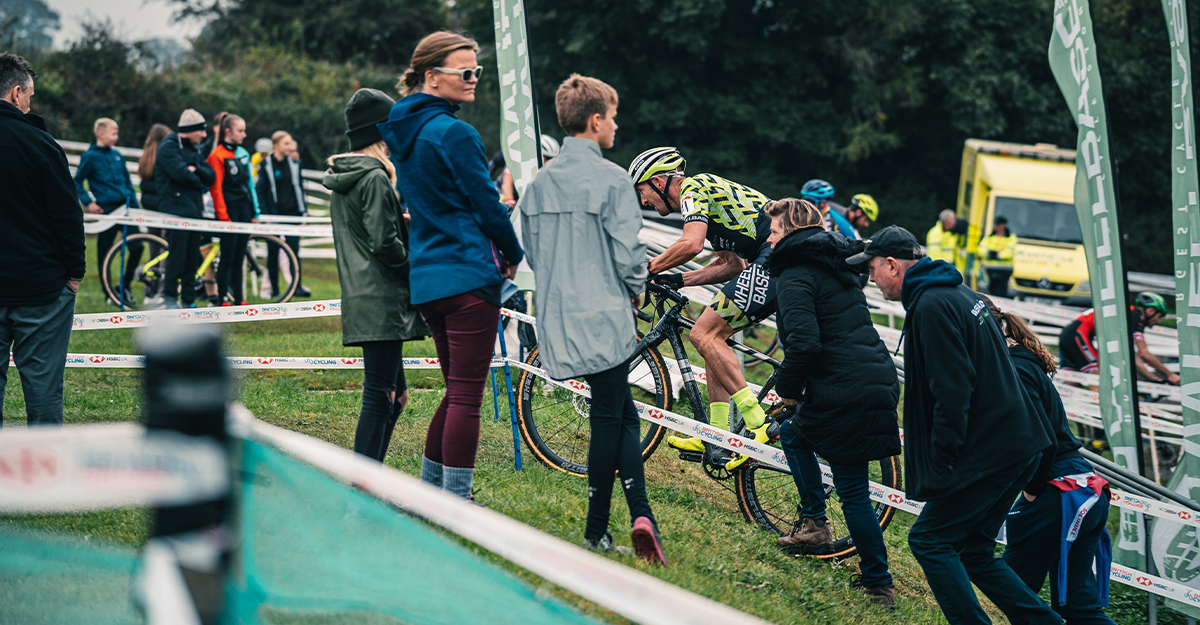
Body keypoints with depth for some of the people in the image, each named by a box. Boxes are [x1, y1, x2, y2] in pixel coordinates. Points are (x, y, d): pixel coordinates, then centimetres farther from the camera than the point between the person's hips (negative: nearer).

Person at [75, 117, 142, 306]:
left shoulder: (117, 155, 12)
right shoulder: (90, 157, -4)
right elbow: (77, 182, 1)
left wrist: (134, 205, 13)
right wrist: (88, 202, -8)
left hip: (125, 207, 5)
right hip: (106, 210, -5)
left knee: (137, 247, -4)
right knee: (104, 254, 1)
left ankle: (124, 286, 12)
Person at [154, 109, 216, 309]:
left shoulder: (194, 150, 20)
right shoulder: (169, 147, -6)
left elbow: (211, 177, 11)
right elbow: (181, 173, -20)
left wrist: (196, 169, -9)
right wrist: (199, 182, -2)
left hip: (194, 210, 8)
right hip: (176, 208, -8)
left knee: (192, 260, 7)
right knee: (177, 257, -9)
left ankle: (188, 300, 11)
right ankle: (169, 298, 0)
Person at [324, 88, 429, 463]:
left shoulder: (341, 181, 18)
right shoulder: (375, 178, -13)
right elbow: (384, 241, -19)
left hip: (361, 299, 10)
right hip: (381, 301, -10)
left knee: (394, 394, 15)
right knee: (380, 395, -9)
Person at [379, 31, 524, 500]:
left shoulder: (401, 131, 13)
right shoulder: (454, 134, -14)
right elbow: (487, 206, -11)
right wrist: (515, 255, 7)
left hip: (424, 277, 9)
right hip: (470, 275, -9)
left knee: (457, 390, 18)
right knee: (467, 395, -5)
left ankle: (427, 494, 23)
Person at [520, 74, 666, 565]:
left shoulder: (539, 182, 7)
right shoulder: (611, 180, -13)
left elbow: (530, 250, 13)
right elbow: (627, 254, -14)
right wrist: (636, 290, 6)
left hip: (557, 316, 6)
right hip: (605, 316, -6)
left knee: (623, 415, 12)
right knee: (608, 418, 3)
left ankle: (641, 514, 5)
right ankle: (596, 531, 4)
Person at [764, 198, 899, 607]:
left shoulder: (796, 277, -10)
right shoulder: (835, 264, 18)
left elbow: (804, 343, -23)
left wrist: (787, 387, -6)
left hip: (845, 394, -9)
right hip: (880, 382, 9)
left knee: (853, 493, 2)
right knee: (794, 433, 26)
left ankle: (879, 584, 9)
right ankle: (814, 522, 23)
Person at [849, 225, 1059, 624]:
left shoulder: (931, 307, -16)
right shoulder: (959, 293, 16)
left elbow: (952, 392, -22)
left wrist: (940, 464, -17)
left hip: (989, 453, -10)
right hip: (1019, 444, 10)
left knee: (930, 540, -2)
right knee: (971, 550, 14)